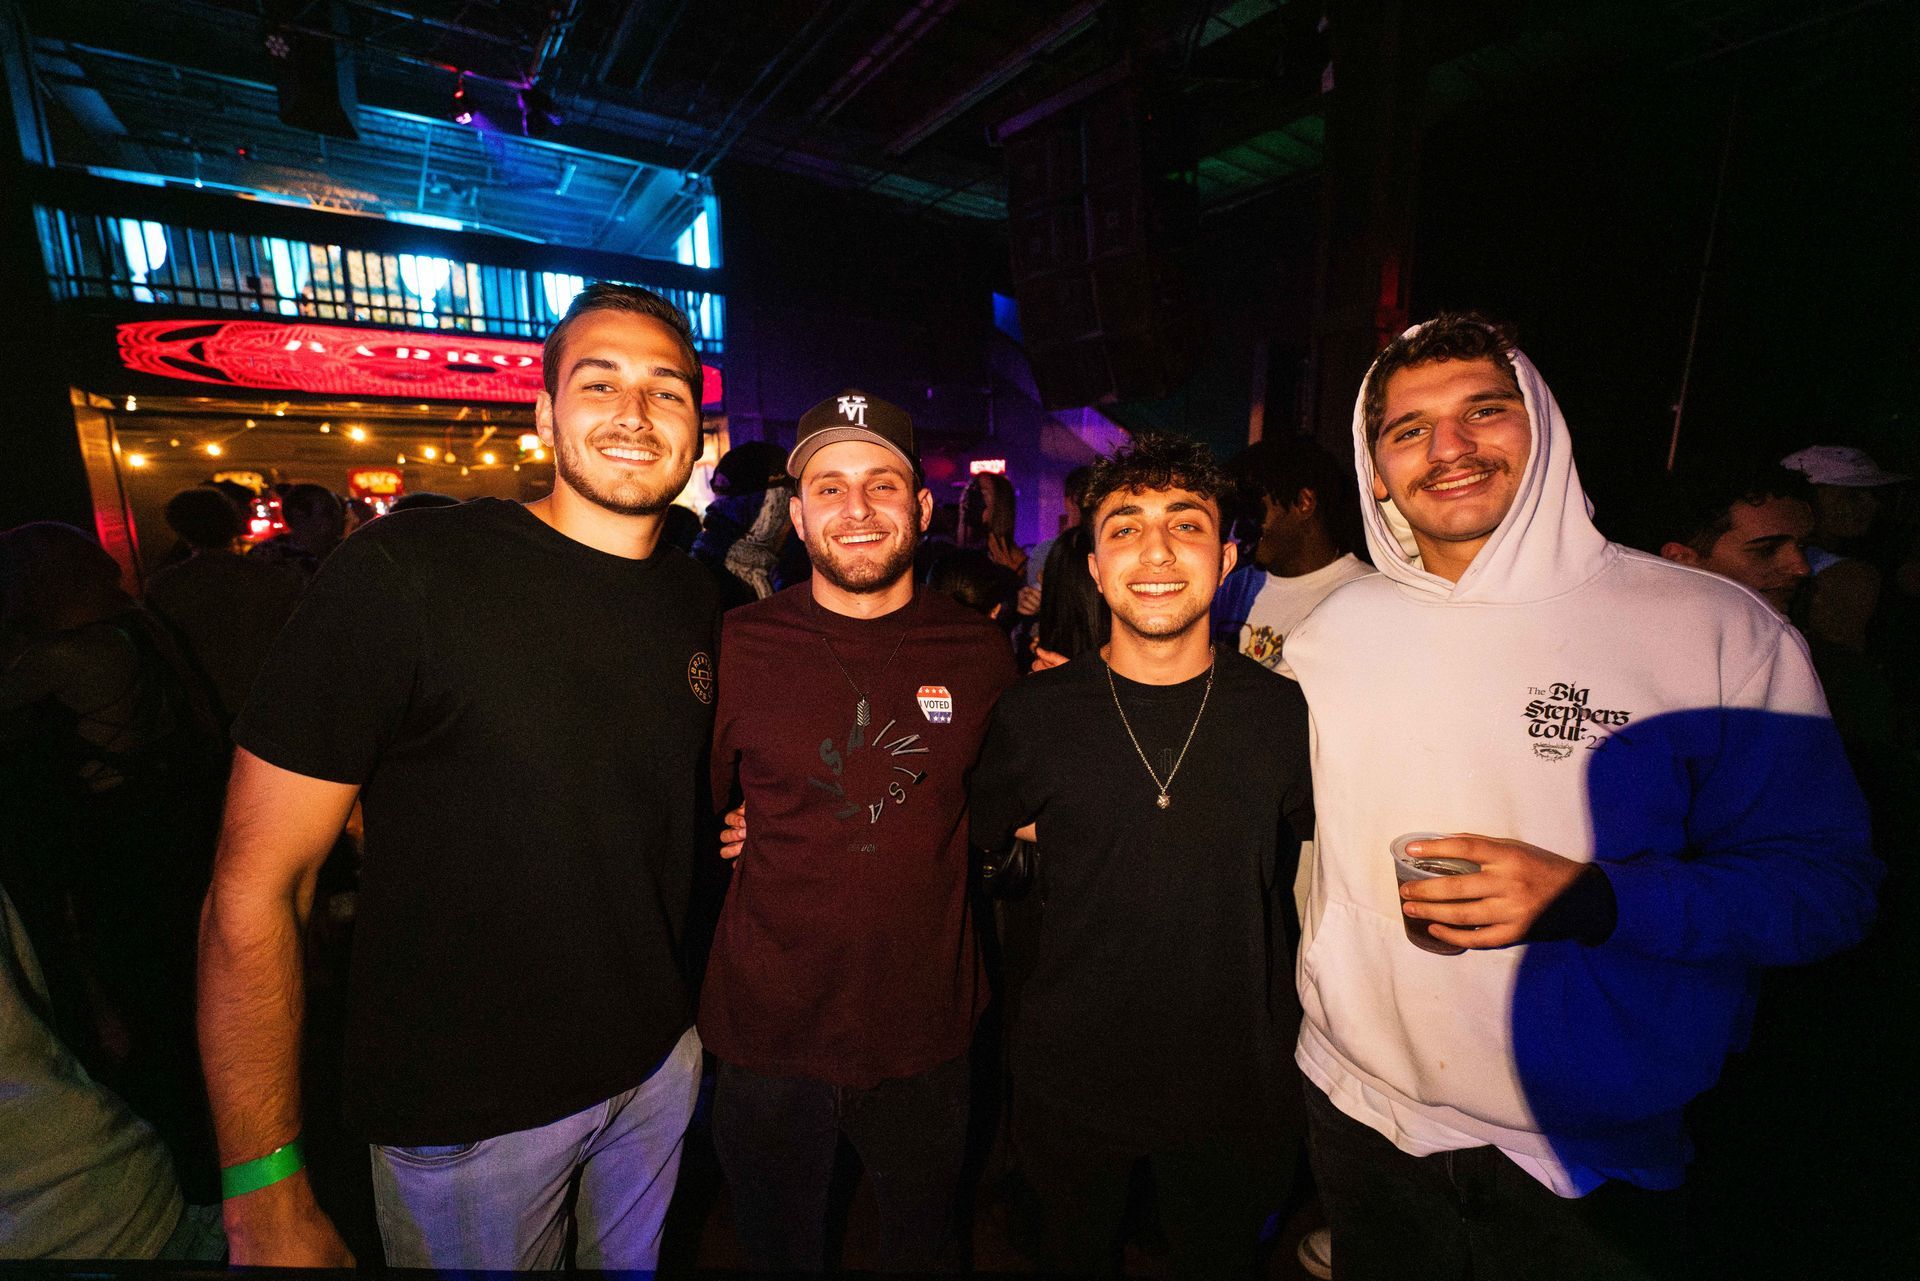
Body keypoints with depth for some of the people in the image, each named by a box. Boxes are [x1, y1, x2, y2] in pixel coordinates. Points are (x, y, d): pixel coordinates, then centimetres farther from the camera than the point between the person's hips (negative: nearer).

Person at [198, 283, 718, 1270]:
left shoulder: (696, 601, -3)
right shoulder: (401, 576, -20)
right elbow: (253, 891, -17)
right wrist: (266, 1203, -14)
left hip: (659, 1062, 5)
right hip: (461, 1107, -4)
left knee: (632, 1261, 28)